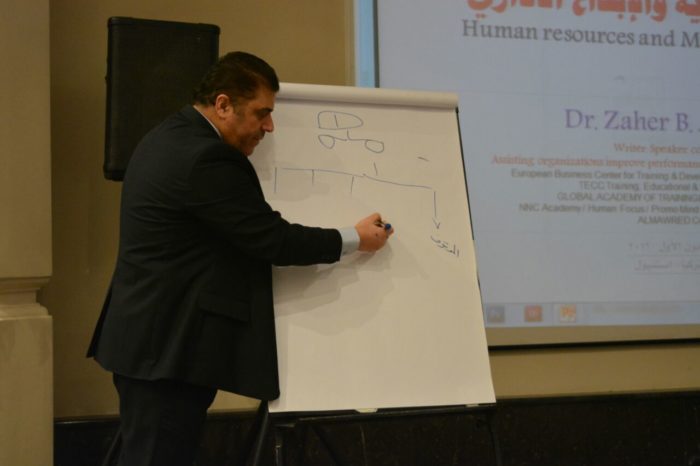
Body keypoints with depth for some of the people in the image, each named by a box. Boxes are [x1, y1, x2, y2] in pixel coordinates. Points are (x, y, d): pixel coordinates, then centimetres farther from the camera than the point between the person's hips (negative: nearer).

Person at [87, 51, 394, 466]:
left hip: (153, 338, 11)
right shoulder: (207, 159, -21)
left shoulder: (170, 138, 12)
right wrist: (354, 240, -6)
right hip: (169, 346, -11)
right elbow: (272, 239, -18)